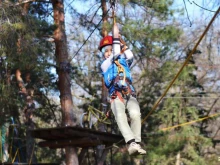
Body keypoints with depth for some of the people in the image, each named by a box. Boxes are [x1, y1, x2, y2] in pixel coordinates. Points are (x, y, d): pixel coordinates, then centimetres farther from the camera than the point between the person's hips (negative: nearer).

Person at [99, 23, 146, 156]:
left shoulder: (124, 62, 27)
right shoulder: (104, 65, 19)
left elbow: (130, 56, 6)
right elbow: (115, 55, 4)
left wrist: (121, 41, 14)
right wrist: (115, 37, 6)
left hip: (130, 94, 2)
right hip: (116, 96, -2)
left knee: (135, 114, -30)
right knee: (120, 117, -33)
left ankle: (137, 143, -30)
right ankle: (131, 143, -48)